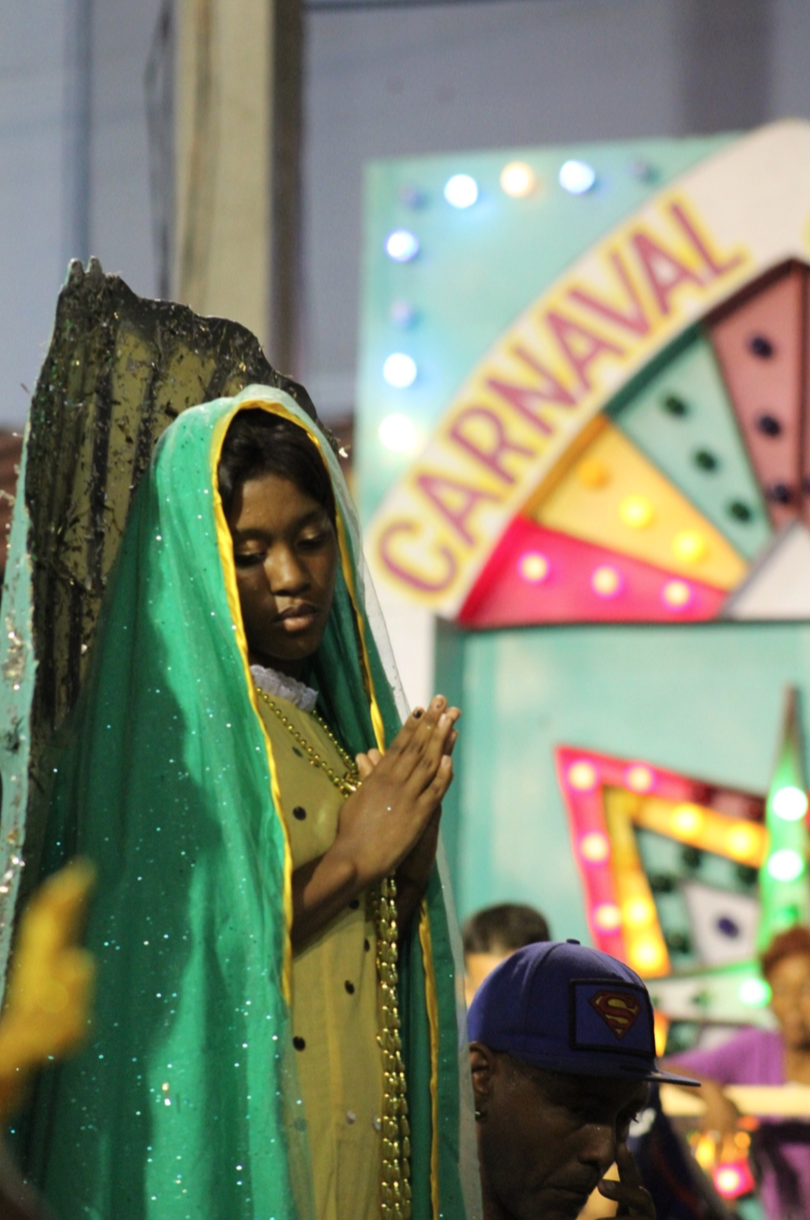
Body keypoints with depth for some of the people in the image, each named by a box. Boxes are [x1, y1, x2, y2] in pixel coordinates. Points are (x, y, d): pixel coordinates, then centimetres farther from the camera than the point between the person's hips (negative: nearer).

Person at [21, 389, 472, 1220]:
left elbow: (376, 956, 14)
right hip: (233, 1142, -7)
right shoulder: (165, 717, -9)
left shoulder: (330, 715, 13)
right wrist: (351, 861, -13)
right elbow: (171, 960, -16)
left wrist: (409, 870, -5)